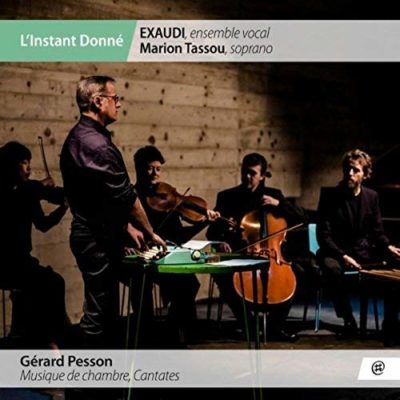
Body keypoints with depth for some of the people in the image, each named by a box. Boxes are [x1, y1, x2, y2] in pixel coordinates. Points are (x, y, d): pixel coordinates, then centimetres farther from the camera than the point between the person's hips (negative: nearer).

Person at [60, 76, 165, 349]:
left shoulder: (78, 137, 13)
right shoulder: (96, 143, -21)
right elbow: (126, 196, -18)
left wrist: (129, 228, 16)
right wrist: (150, 233, -5)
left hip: (91, 235, 11)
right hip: (99, 241, -11)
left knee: (103, 310, 17)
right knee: (99, 313, -3)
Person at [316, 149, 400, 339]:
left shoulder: (371, 197, 6)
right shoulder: (329, 196, -5)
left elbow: (377, 232, 11)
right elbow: (323, 235, -10)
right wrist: (343, 256, -23)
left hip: (363, 252, 4)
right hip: (335, 252, -3)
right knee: (332, 268, -38)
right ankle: (348, 321, -24)